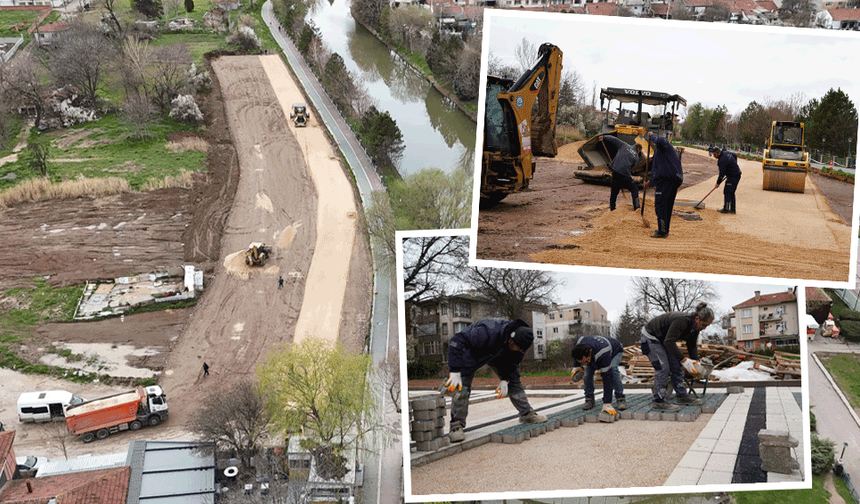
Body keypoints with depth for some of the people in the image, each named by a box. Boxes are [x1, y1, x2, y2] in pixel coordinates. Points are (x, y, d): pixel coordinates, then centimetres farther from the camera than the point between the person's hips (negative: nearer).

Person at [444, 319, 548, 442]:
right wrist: (455, 371, -49)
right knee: (462, 387, -19)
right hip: (471, 351, -6)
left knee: (514, 378, 1)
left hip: (496, 353, 6)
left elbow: (514, 361, -3)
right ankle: (456, 425, -18)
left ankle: (527, 414, 11)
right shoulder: (488, 333, -46)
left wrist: (505, 380, -17)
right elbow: (457, 341, -45)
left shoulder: (520, 341, -22)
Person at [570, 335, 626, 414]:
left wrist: (607, 404, -51)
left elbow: (607, 378, -49)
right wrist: (577, 366, -5)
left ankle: (620, 399, -23)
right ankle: (589, 399, -8)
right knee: (587, 369, -21)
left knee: (612, 368, -34)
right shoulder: (579, 342, -34)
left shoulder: (602, 354, -49)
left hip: (615, 352, -5)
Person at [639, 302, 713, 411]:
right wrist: (684, 360, -36)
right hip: (650, 338, -9)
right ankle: (660, 401, -14)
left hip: (664, 339, 10)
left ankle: (682, 396, 17)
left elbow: (692, 346, 7)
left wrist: (696, 361, -9)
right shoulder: (682, 321, -36)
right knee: (662, 367, -17)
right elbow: (669, 342, -38)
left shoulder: (694, 326, -6)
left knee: (676, 366, 8)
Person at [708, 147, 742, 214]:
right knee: (731, 192, 15)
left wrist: (718, 183, -7)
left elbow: (722, 174, -19)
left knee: (727, 192, -4)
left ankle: (725, 209, -2)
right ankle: (732, 209, 19)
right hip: (737, 175, 10)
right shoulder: (726, 152, 4)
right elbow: (735, 156, 23)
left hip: (732, 177, -10)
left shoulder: (722, 161, -24)